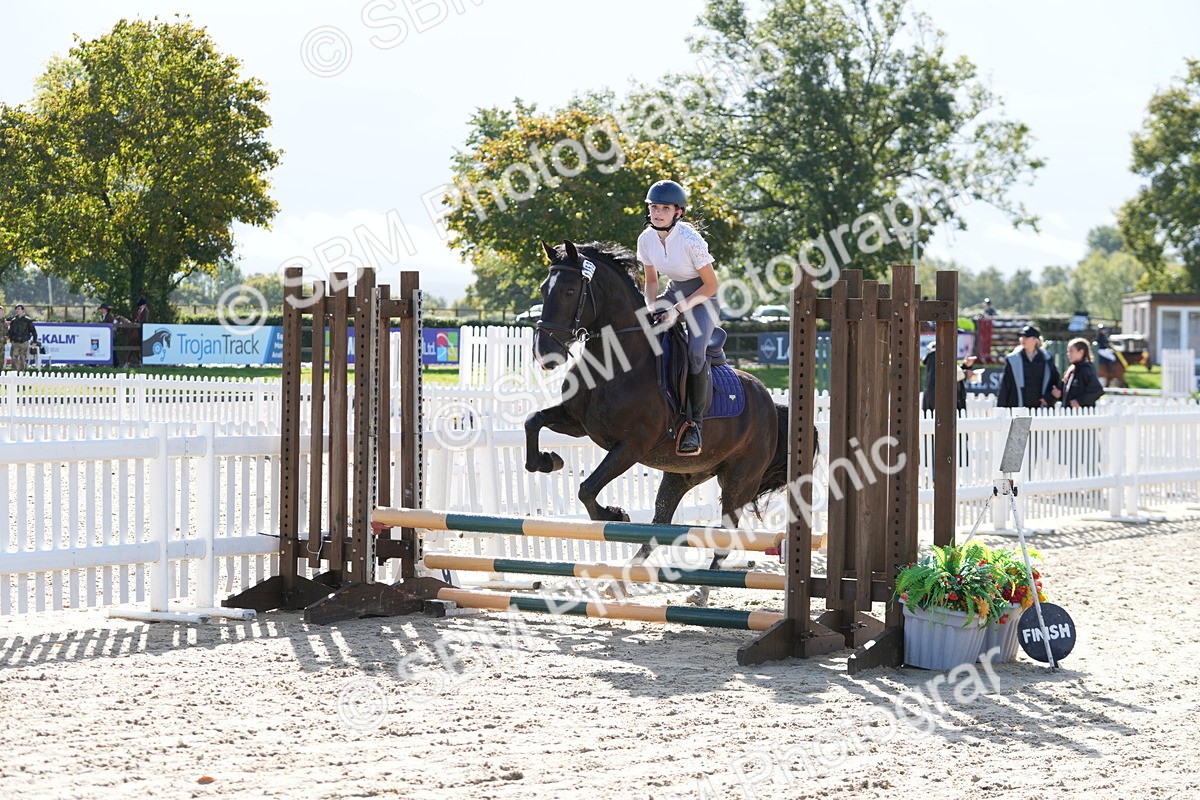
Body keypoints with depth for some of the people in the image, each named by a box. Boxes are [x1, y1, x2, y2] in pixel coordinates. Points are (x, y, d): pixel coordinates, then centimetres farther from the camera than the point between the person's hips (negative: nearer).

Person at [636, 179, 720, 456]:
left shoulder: (690, 240, -27)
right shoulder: (646, 238, -9)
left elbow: (711, 285, -19)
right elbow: (651, 280, 7)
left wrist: (679, 309, -24)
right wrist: (651, 308, -11)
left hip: (702, 296, -7)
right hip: (674, 291, 7)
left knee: (696, 353, -28)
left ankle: (695, 424, -17)